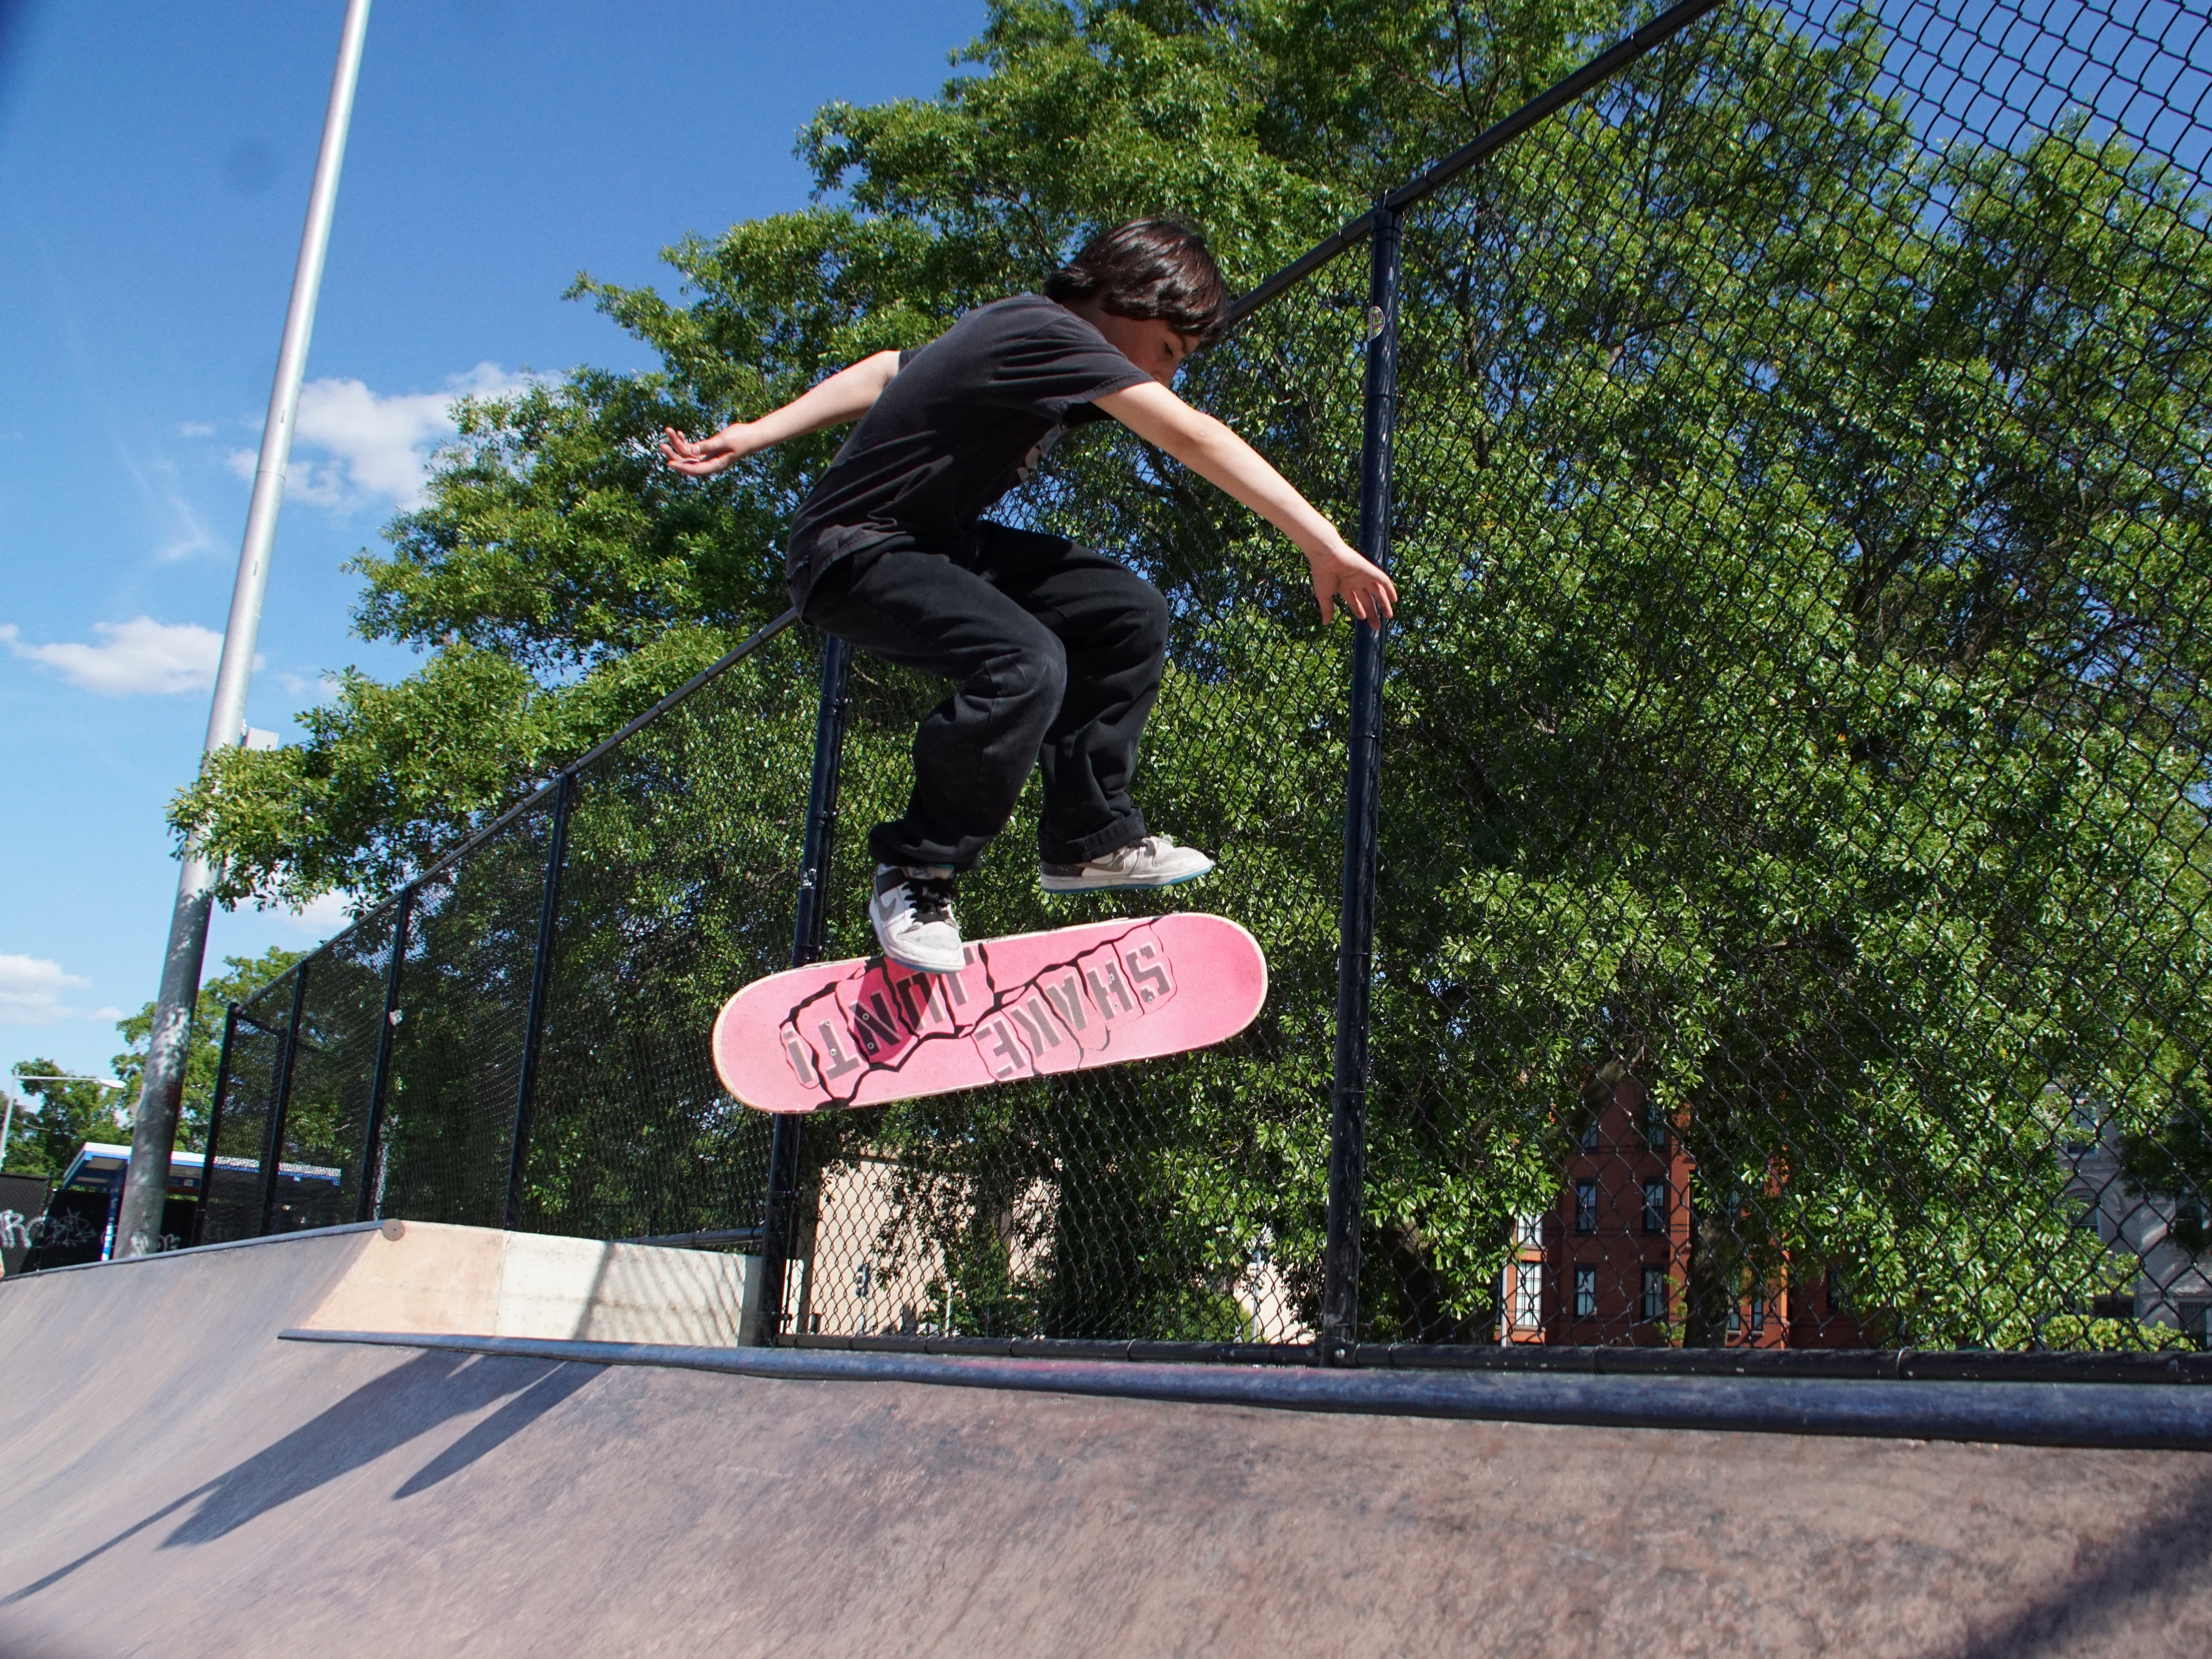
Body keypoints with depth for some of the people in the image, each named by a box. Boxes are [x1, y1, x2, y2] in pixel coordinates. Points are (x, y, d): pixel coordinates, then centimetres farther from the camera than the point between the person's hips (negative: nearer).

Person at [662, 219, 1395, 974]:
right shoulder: (1049, 333, -22)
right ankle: (914, 872, -14)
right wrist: (1324, 546, -31)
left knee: (1129, 613, -1)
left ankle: (1089, 836, 9)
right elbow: (1195, 439, -29)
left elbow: (887, 372, 14)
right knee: (1025, 665, -34)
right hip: (854, 552, -10)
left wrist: (749, 437, 17)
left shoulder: (1020, 329, 8)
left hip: (938, 540, 10)